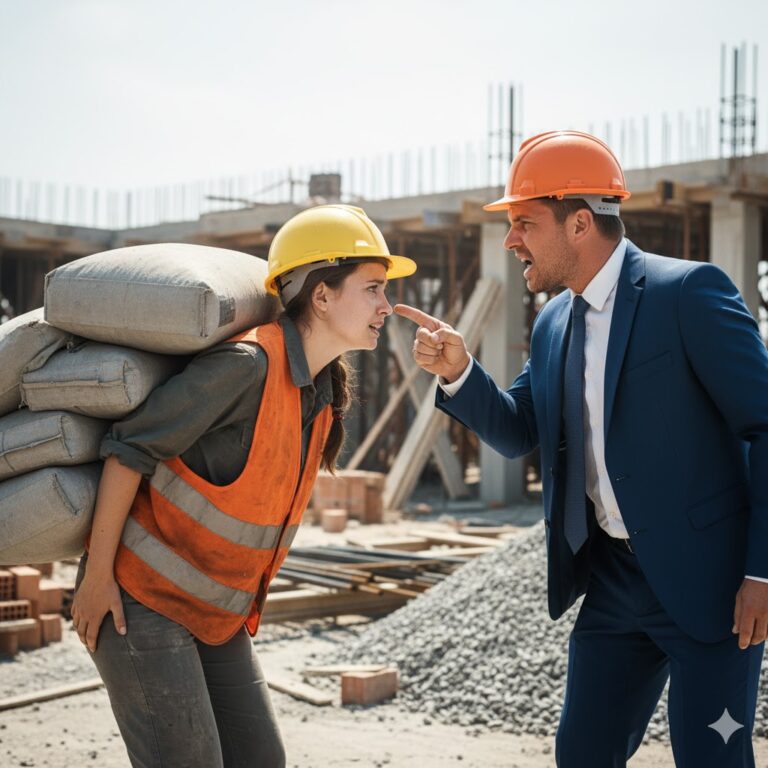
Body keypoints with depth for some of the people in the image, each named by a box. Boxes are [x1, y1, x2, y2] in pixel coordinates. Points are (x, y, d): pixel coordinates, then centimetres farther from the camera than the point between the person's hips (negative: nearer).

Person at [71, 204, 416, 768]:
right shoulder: (249, 365, -22)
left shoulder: (324, 390, 5)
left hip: (217, 614, 9)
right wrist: (98, 575, -18)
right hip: (143, 598, -8)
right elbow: (130, 448, -20)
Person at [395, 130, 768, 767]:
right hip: (613, 581, 7)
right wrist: (458, 372, -6)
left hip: (706, 578, -7)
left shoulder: (689, 292, -14)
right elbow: (518, 432, 13)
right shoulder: (555, 323, 10)